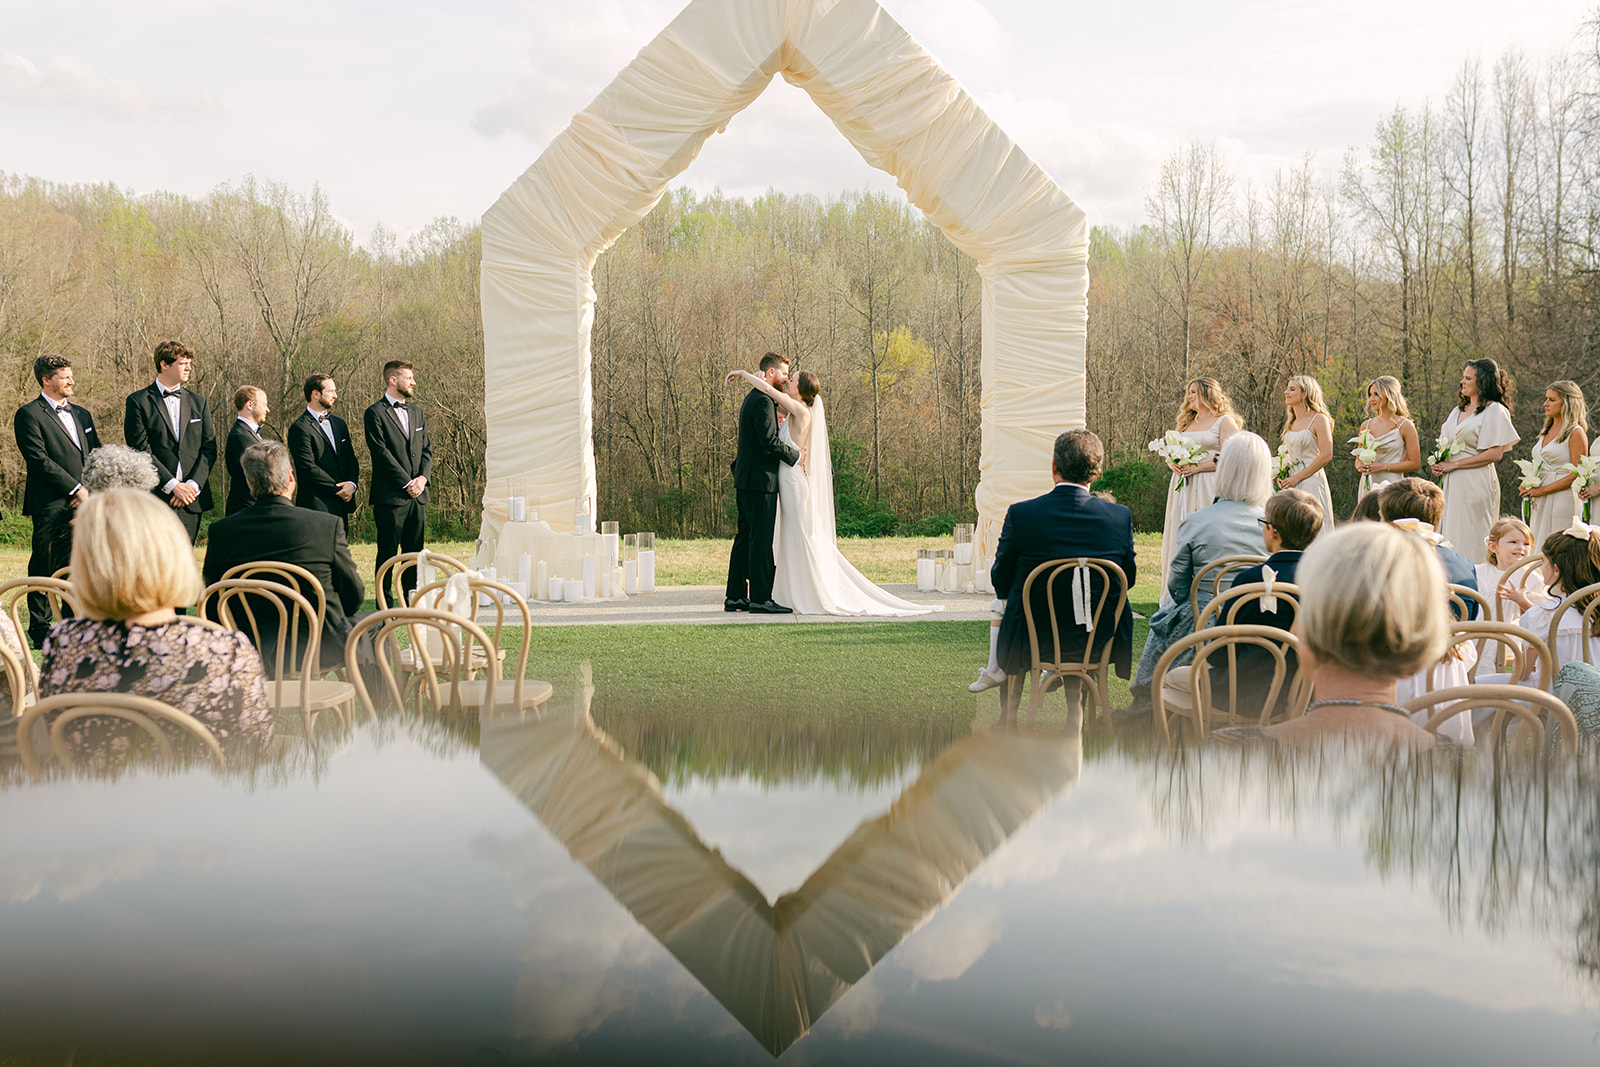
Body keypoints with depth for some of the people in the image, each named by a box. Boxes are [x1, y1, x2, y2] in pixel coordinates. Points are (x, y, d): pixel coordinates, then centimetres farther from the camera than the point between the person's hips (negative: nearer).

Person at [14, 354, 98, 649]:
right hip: (50, 507, -6)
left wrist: (92, 492, 2)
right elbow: (39, 459, -12)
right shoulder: (29, 415, -3)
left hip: (82, 503, 6)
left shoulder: (81, 414, 20)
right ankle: (40, 632, 5)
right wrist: (76, 489, -13)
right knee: (44, 570, -2)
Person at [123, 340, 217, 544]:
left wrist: (193, 485, -6)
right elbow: (141, 450, -7)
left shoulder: (198, 402, 14)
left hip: (192, 498, 4)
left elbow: (209, 448, 9)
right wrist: (173, 485, -12)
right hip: (156, 496, -4)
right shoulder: (138, 401, 0)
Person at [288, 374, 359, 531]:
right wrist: (338, 488, -10)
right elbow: (309, 469, -14)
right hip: (317, 505, -7)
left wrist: (351, 484, -3)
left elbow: (351, 459, 17)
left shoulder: (339, 423, 17)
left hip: (342, 503, 7)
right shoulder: (300, 428, -8)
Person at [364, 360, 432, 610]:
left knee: (414, 551, 9)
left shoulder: (416, 411, 17)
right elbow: (382, 453, -11)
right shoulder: (375, 413, -5)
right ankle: (385, 604, 3)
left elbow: (427, 449, 15)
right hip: (390, 495, -6)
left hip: (417, 495, 6)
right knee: (388, 552, -2)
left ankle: (409, 601, 16)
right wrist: (407, 483, -13)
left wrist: (423, 478, -3)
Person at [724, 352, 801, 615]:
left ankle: (735, 596, 15)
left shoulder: (752, 398, 19)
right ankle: (760, 599, -7)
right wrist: (795, 455, -12)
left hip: (746, 480, 10)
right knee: (761, 540, -8)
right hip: (760, 479, -10)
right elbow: (769, 441, -23)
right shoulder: (763, 401, -14)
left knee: (745, 539, 12)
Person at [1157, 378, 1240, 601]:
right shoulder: (1187, 423, 21)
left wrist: (1198, 467, -16)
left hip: (1208, 489, -7)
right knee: (1180, 539, 3)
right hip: (1182, 488, 7)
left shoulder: (1225, 421, -1)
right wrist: (1173, 464, 0)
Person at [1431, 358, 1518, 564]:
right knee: (1451, 538, 5)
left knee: (1471, 541, -6)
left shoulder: (1495, 410, -7)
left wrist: (1454, 464, -13)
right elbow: (1445, 442, 27)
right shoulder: (1459, 410, 17)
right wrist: (1439, 462, 4)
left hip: (1476, 484, -8)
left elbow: (1495, 454, -15)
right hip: (1453, 484, 8)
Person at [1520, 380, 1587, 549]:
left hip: (1563, 502, -8)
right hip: (1539, 504, 8)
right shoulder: (1546, 431, 16)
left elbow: (1577, 475, -14)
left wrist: (1542, 490, -15)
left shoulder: (1576, 433, -8)